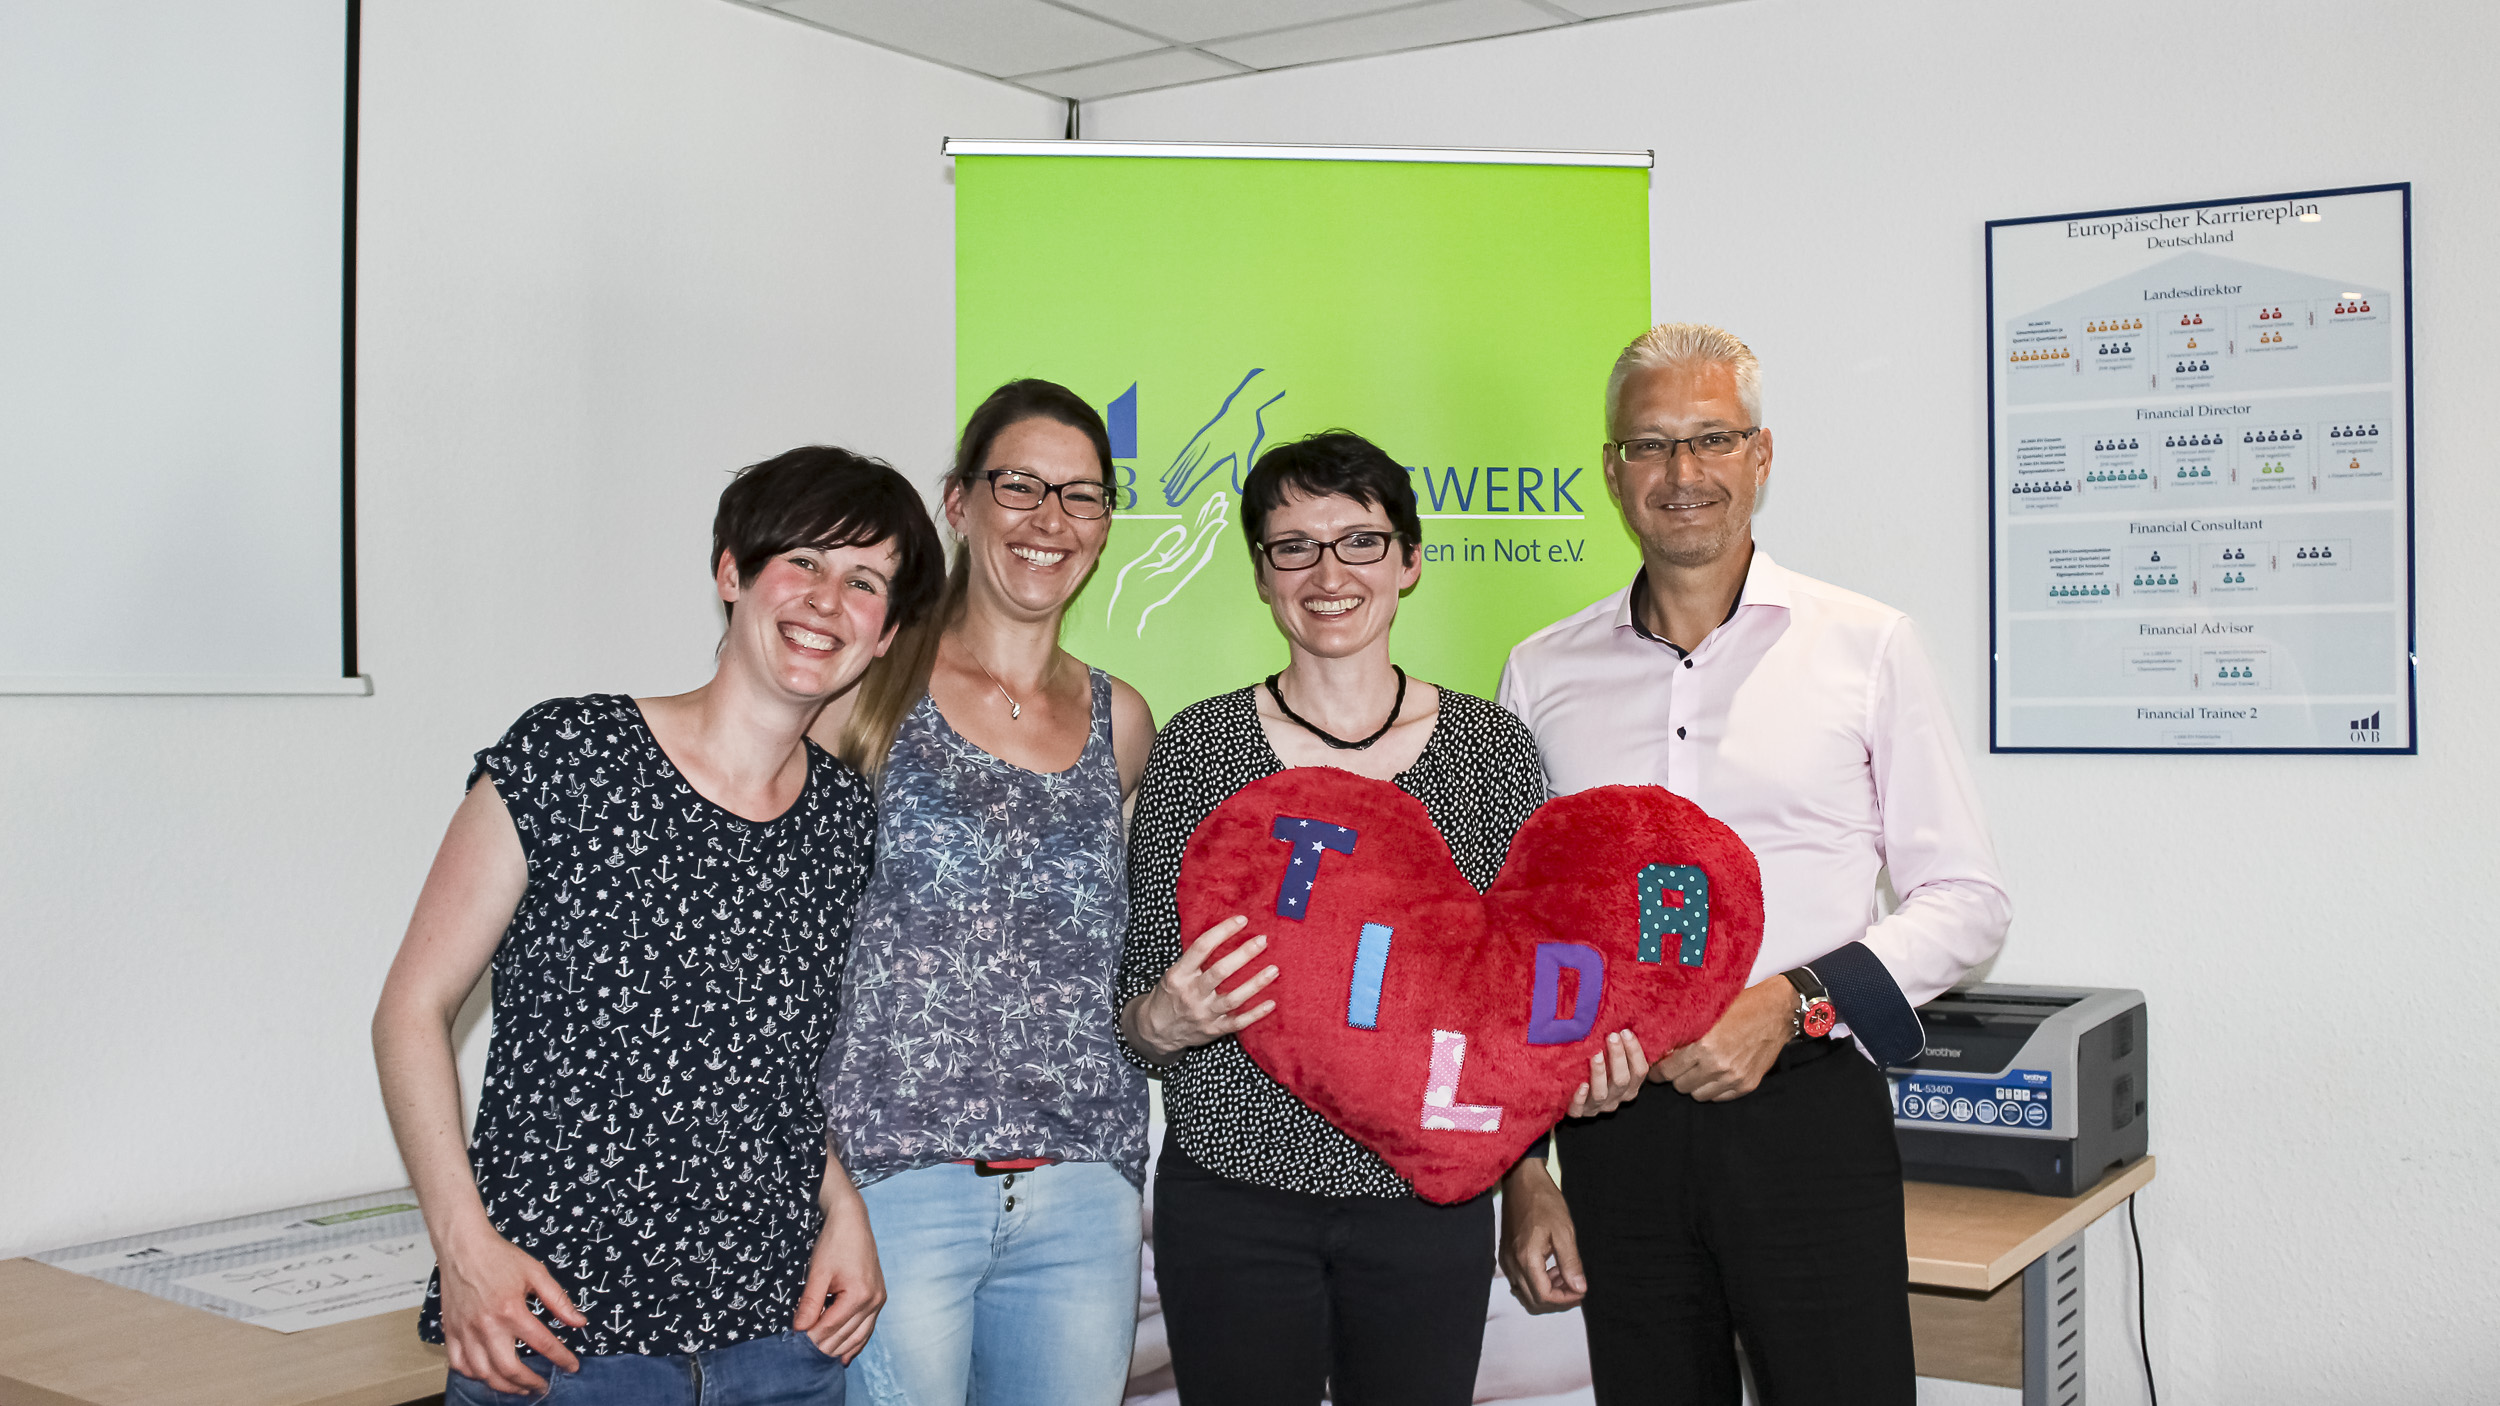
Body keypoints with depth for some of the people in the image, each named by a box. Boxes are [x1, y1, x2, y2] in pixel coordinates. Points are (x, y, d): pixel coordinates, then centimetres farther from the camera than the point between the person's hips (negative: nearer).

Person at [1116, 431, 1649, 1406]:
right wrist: (1161, 1020, -20)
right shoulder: (1196, 748, -2)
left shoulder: (1492, 749, 1)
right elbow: (1137, 1018, 1)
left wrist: (1583, 1065, -12)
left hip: (1430, 1202, 1)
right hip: (1232, 1201, -1)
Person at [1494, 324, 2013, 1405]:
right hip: (1615, 1124, 2)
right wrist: (1519, 1174, 8)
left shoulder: (1866, 646, 2)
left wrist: (1792, 1000, -14)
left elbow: (1966, 900, 1)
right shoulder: (1543, 674, 8)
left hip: (1806, 1106, -2)